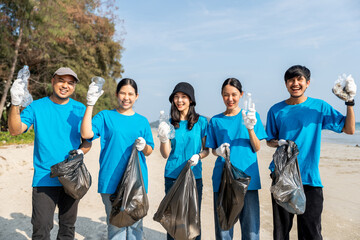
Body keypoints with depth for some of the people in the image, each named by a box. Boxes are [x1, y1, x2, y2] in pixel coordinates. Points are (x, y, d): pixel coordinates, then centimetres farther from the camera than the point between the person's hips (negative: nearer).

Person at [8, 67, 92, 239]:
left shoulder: (80, 110, 5)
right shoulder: (36, 107, -1)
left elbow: (88, 140, 8)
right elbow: (15, 130, -13)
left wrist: (80, 152, -13)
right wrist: (15, 103, -28)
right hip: (44, 178, -2)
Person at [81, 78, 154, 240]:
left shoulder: (142, 121, 11)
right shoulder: (105, 116, 5)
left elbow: (149, 152, 12)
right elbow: (86, 134, -12)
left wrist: (144, 146, -11)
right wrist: (90, 104, -15)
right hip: (112, 180, -2)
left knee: (135, 223, 7)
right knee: (115, 223, 4)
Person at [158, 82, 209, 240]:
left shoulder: (201, 121, 2)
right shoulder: (169, 123, 4)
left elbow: (206, 149, 6)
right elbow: (165, 154, 2)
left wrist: (198, 156, -15)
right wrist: (164, 138, -16)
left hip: (194, 176, 0)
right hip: (172, 176, 1)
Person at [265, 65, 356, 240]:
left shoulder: (320, 106, 4)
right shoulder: (276, 110, 5)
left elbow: (349, 129, 4)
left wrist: (350, 102, -8)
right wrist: (279, 143, -9)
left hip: (310, 178, -1)